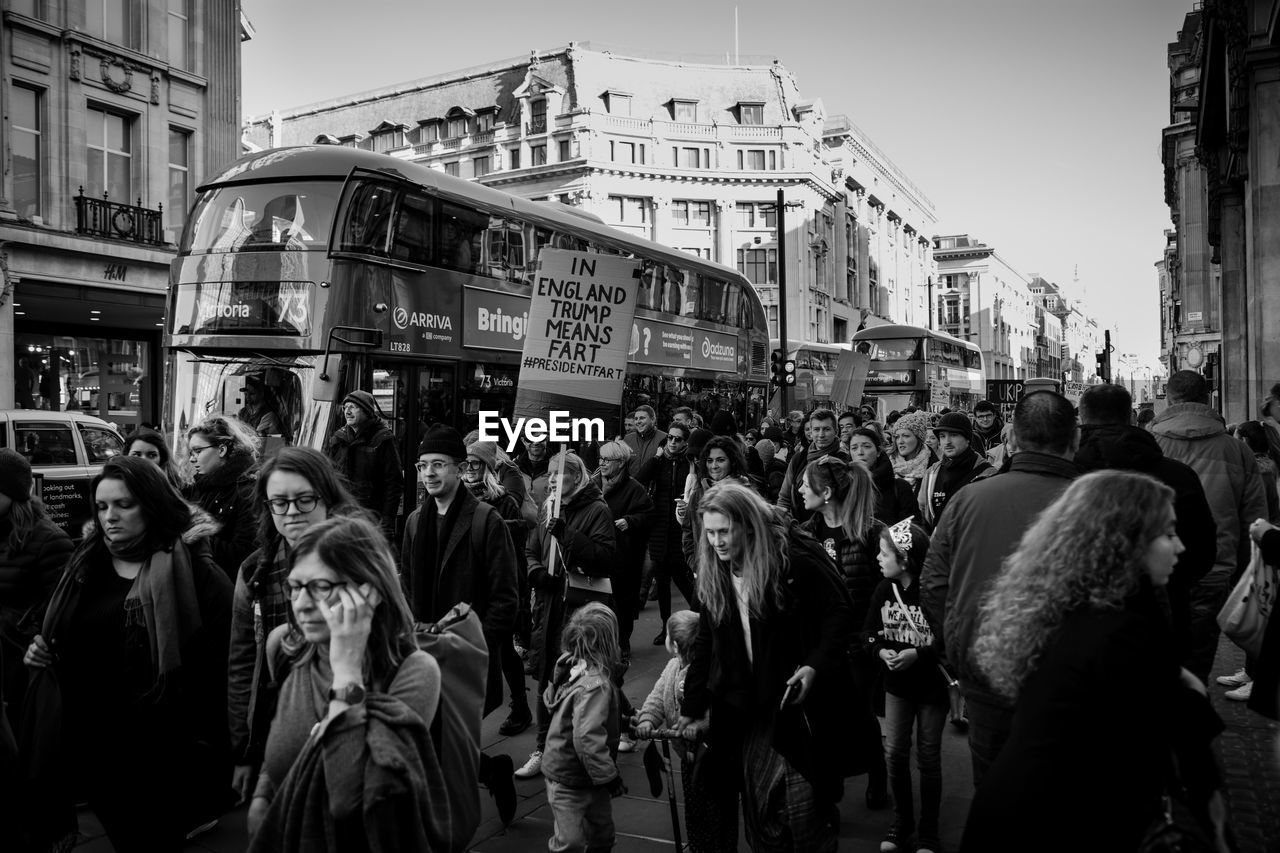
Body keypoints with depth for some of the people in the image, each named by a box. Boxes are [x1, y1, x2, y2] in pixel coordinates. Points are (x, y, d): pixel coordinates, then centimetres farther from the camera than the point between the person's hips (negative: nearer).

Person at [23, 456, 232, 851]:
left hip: (166, 749, -6)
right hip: (92, 747, 6)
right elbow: (67, 643, 21)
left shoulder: (194, 571, -17)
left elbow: (225, 664, -21)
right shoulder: (86, 566, 5)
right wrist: (43, 652, -1)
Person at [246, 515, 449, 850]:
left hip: (363, 841, -4)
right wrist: (259, 800, 0)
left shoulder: (412, 671, -15)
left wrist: (348, 668, -23)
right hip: (282, 839, 4)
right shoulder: (284, 649, 0)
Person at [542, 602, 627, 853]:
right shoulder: (595, 686, -31)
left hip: (588, 778, 9)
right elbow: (587, 738, -36)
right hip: (569, 782, -9)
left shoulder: (574, 668, -4)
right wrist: (609, 776, -25)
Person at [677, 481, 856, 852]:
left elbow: (838, 613, -8)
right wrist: (691, 706, 7)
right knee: (756, 807, 7)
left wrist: (817, 665, -20)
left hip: (801, 701, -4)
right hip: (748, 708, 5)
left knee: (804, 814, -3)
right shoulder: (713, 572, 2)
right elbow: (706, 643, 8)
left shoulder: (794, 557, -14)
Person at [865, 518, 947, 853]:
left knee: (928, 758, 7)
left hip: (932, 686, -4)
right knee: (895, 753, 9)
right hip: (897, 685, 4)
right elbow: (869, 630, 4)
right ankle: (901, 821, 29)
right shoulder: (884, 590, -6)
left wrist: (918, 654, -25)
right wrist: (881, 651, -14)